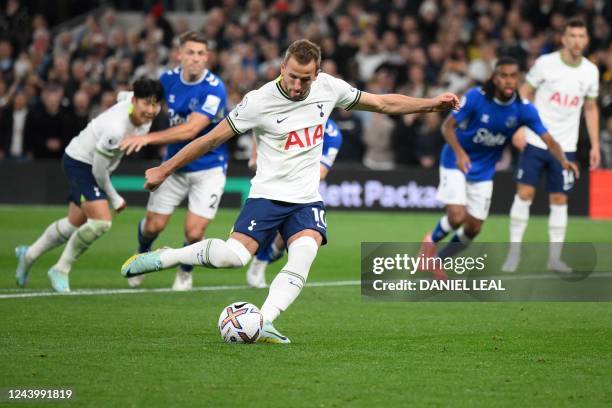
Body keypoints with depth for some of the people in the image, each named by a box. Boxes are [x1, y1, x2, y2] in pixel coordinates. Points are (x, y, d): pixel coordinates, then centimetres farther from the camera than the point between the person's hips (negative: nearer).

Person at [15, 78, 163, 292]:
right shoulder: (115, 129, -39)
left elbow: (122, 96, 12)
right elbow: (98, 170, -27)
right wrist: (114, 198, -11)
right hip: (80, 163, -9)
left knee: (75, 223, 20)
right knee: (101, 221, -21)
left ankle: (28, 255, 42)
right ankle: (60, 271, -2)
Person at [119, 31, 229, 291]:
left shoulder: (214, 89, -22)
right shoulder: (168, 79, -4)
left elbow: (190, 130, -29)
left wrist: (148, 138, -32)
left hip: (208, 168, -4)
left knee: (194, 232, -11)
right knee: (153, 225, 4)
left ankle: (185, 272, 22)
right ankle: (142, 256, 40)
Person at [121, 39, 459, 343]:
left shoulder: (328, 88, -2)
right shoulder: (259, 101, -13)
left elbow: (382, 103, 11)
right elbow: (212, 139, -6)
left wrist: (431, 103, 7)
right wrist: (165, 169, -3)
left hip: (307, 199, 3)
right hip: (267, 195, -3)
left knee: (304, 255, -25)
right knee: (234, 256, -22)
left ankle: (263, 323, -25)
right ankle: (161, 258, -2)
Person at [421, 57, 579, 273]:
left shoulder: (524, 109, -16)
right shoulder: (475, 97, -22)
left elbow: (549, 141, -20)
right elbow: (447, 126, -18)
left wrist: (563, 161, -41)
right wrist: (459, 152, -36)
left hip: (483, 172, 4)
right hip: (456, 163, -4)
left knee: (473, 229, 7)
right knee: (457, 217, -20)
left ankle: (439, 258, 33)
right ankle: (431, 241, 14)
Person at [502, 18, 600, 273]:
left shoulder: (590, 71, 3)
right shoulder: (546, 63, -8)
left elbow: (591, 109, 13)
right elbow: (524, 93, -1)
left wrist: (595, 146, 9)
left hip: (565, 147, 3)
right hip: (535, 141, -3)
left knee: (559, 200, 3)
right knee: (524, 194, -6)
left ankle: (555, 257, 10)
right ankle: (514, 253, 4)